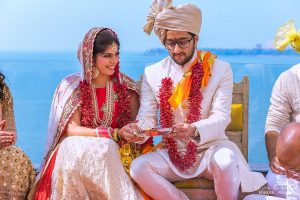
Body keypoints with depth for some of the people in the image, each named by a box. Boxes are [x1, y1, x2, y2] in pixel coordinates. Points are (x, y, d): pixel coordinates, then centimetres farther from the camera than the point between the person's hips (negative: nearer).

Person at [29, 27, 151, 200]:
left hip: (117, 151, 1)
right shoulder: (73, 86, -1)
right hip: (78, 151, 0)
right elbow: (71, 129, -10)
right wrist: (114, 134, -21)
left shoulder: (126, 86, 5)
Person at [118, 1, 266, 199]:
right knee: (138, 167, -26)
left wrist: (194, 130, -34)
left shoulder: (221, 69, -4)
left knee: (226, 160, -37)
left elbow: (221, 117, -12)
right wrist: (137, 129, -25)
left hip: (210, 148, -3)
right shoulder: (153, 73, 4)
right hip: (172, 153, 3)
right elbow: (147, 117, 0)